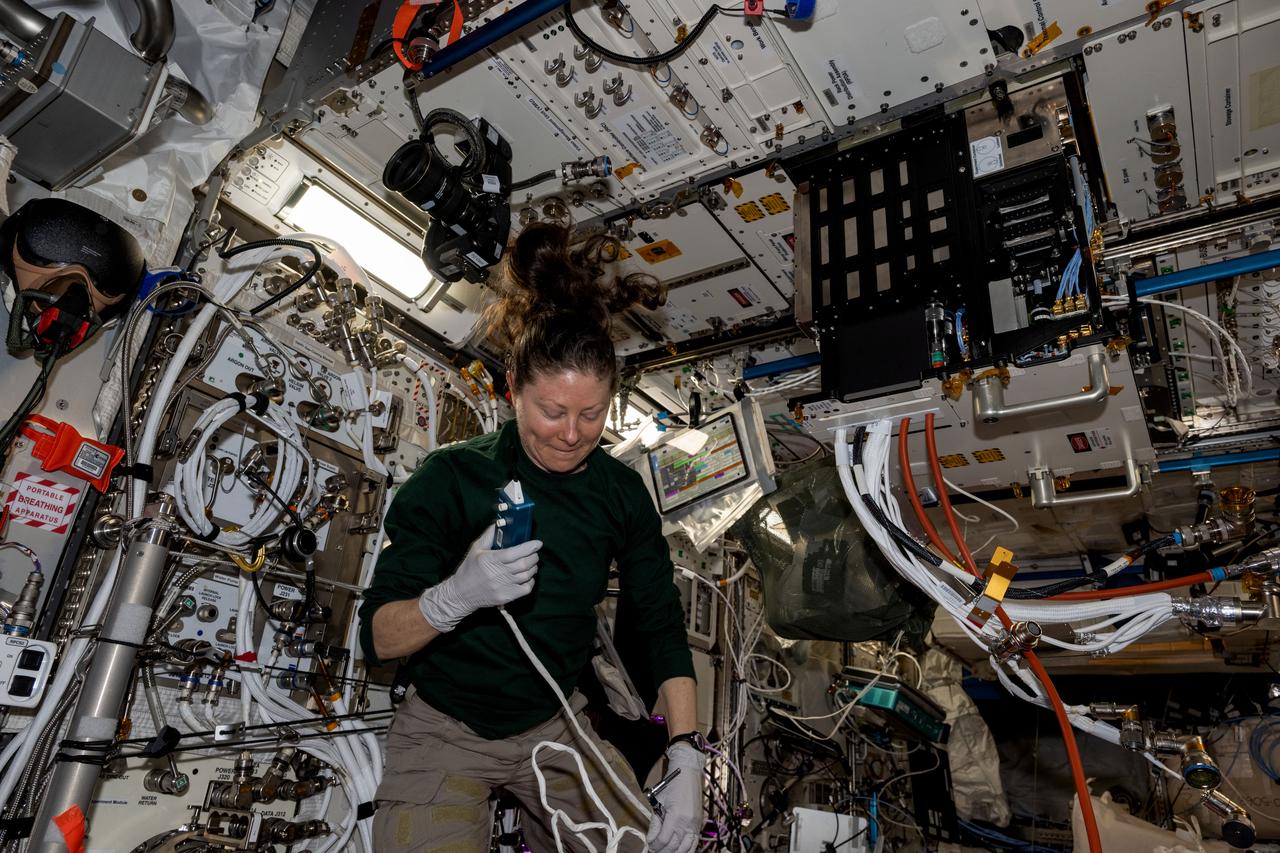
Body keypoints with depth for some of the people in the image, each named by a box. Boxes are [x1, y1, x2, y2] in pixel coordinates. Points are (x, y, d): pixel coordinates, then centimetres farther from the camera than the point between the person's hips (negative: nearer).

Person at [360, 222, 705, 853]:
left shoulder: (621, 492, -8)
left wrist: (685, 764, -14)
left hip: (556, 724, 3)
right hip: (445, 729, -3)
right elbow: (378, 639, -17)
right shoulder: (452, 478, -18)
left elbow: (663, 626, -5)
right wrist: (455, 596, -38)